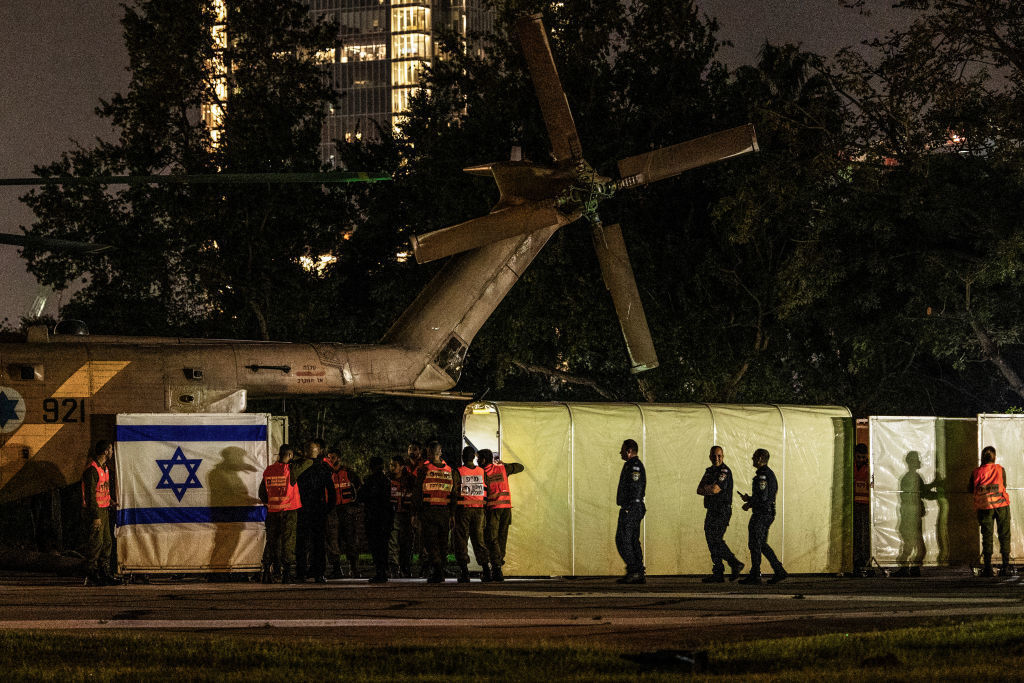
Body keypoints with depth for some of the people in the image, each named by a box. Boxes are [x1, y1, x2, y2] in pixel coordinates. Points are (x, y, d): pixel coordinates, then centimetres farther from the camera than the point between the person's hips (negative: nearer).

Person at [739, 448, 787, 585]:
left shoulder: (762, 475, -17)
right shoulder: (770, 474, 16)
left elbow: (762, 497, -24)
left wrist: (748, 499, -6)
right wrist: (750, 503, 14)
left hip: (760, 515, -10)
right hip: (769, 513, 10)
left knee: (755, 545, -2)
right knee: (762, 545, 15)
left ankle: (755, 575, 2)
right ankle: (779, 571, 11)